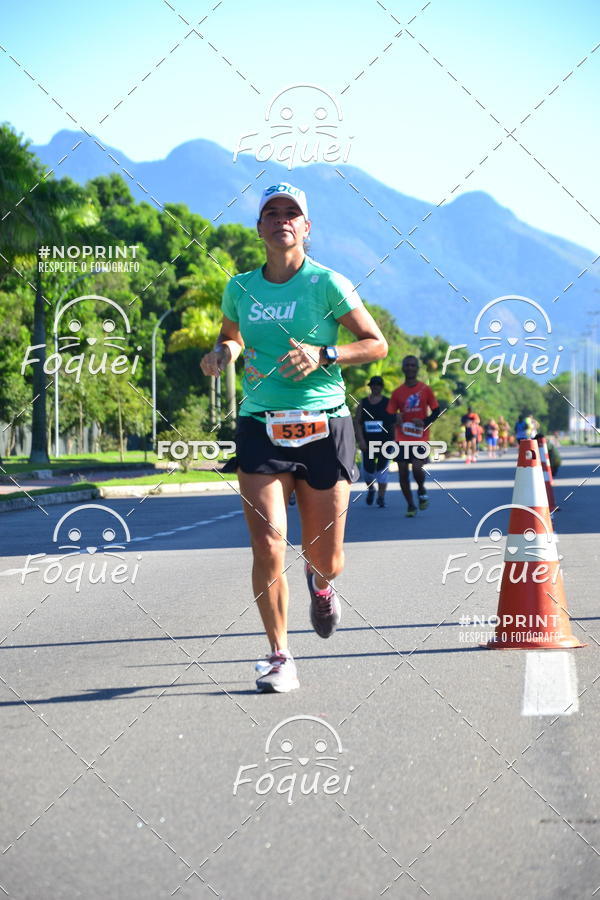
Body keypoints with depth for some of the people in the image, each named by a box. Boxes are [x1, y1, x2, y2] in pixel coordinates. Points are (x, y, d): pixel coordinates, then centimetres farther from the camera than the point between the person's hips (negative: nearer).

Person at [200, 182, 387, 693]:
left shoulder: (327, 284, -3)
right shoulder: (240, 288, 7)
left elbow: (377, 344, 1)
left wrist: (323, 355, -14)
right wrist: (224, 352, 2)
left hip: (324, 428, -1)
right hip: (261, 429, 2)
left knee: (324, 558, 6)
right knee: (268, 548, -14)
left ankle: (322, 585, 46)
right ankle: (280, 658, 0)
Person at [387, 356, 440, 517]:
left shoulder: (425, 389, 2)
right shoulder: (397, 392, 6)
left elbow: (436, 411, 5)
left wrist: (425, 422, -13)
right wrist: (396, 418, -15)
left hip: (420, 438, -2)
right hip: (402, 439, 2)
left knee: (417, 468, -18)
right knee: (403, 472, -1)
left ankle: (421, 491, 14)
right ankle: (410, 505, 13)